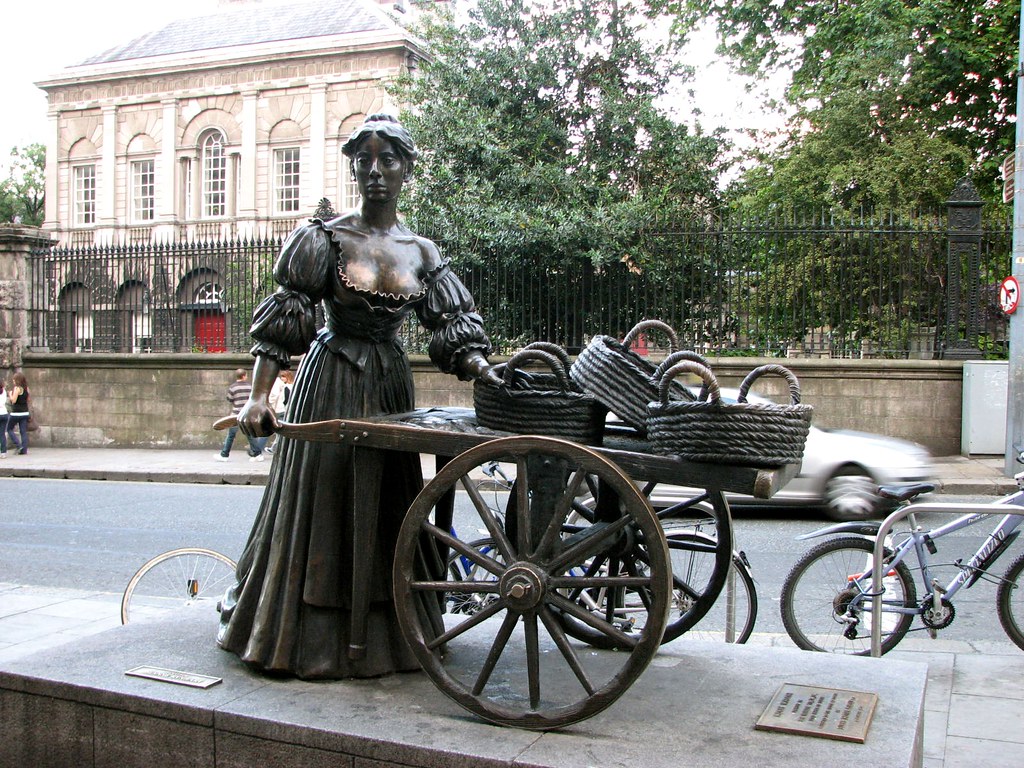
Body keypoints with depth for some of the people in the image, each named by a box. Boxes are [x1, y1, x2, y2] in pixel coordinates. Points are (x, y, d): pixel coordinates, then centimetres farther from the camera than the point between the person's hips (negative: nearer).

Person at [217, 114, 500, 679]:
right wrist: (258, 396, -17)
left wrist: (483, 370, -16)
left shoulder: (422, 252, 6)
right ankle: (306, 637, 17)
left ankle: (385, 635, 24)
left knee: (386, 507, 9)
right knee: (320, 499, 2)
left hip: (391, 387, 4)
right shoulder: (325, 239, -5)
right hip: (331, 383, -3)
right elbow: (281, 321, -8)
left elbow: (453, 328, 3)